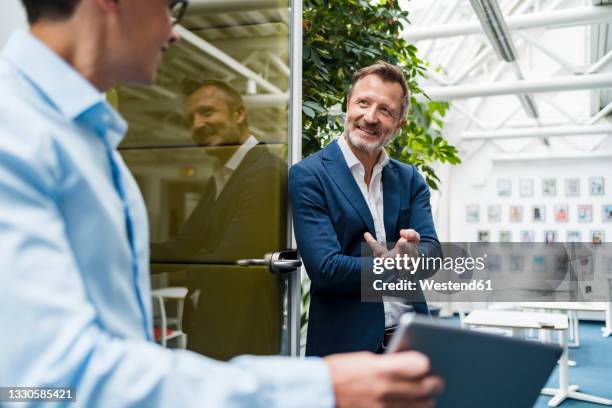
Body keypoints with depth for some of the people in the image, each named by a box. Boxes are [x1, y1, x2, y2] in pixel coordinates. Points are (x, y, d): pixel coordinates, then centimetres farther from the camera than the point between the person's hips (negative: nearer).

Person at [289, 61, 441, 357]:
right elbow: (325, 268, -18)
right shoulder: (308, 176, -11)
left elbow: (432, 252, -4)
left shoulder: (410, 179, 6)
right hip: (344, 344, -4)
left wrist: (412, 254, -25)